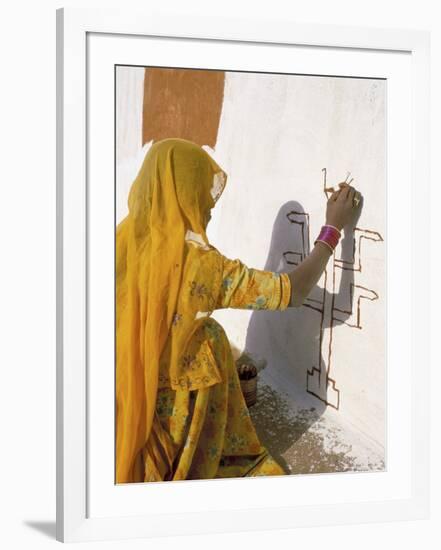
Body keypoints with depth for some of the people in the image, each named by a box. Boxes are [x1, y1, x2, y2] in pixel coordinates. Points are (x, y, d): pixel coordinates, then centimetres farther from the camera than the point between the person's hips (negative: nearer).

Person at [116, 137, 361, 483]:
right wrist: (334, 227, -11)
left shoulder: (123, 243, -15)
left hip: (131, 402, 4)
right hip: (179, 411, -4)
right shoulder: (204, 265, -28)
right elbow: (293, 292, -20)